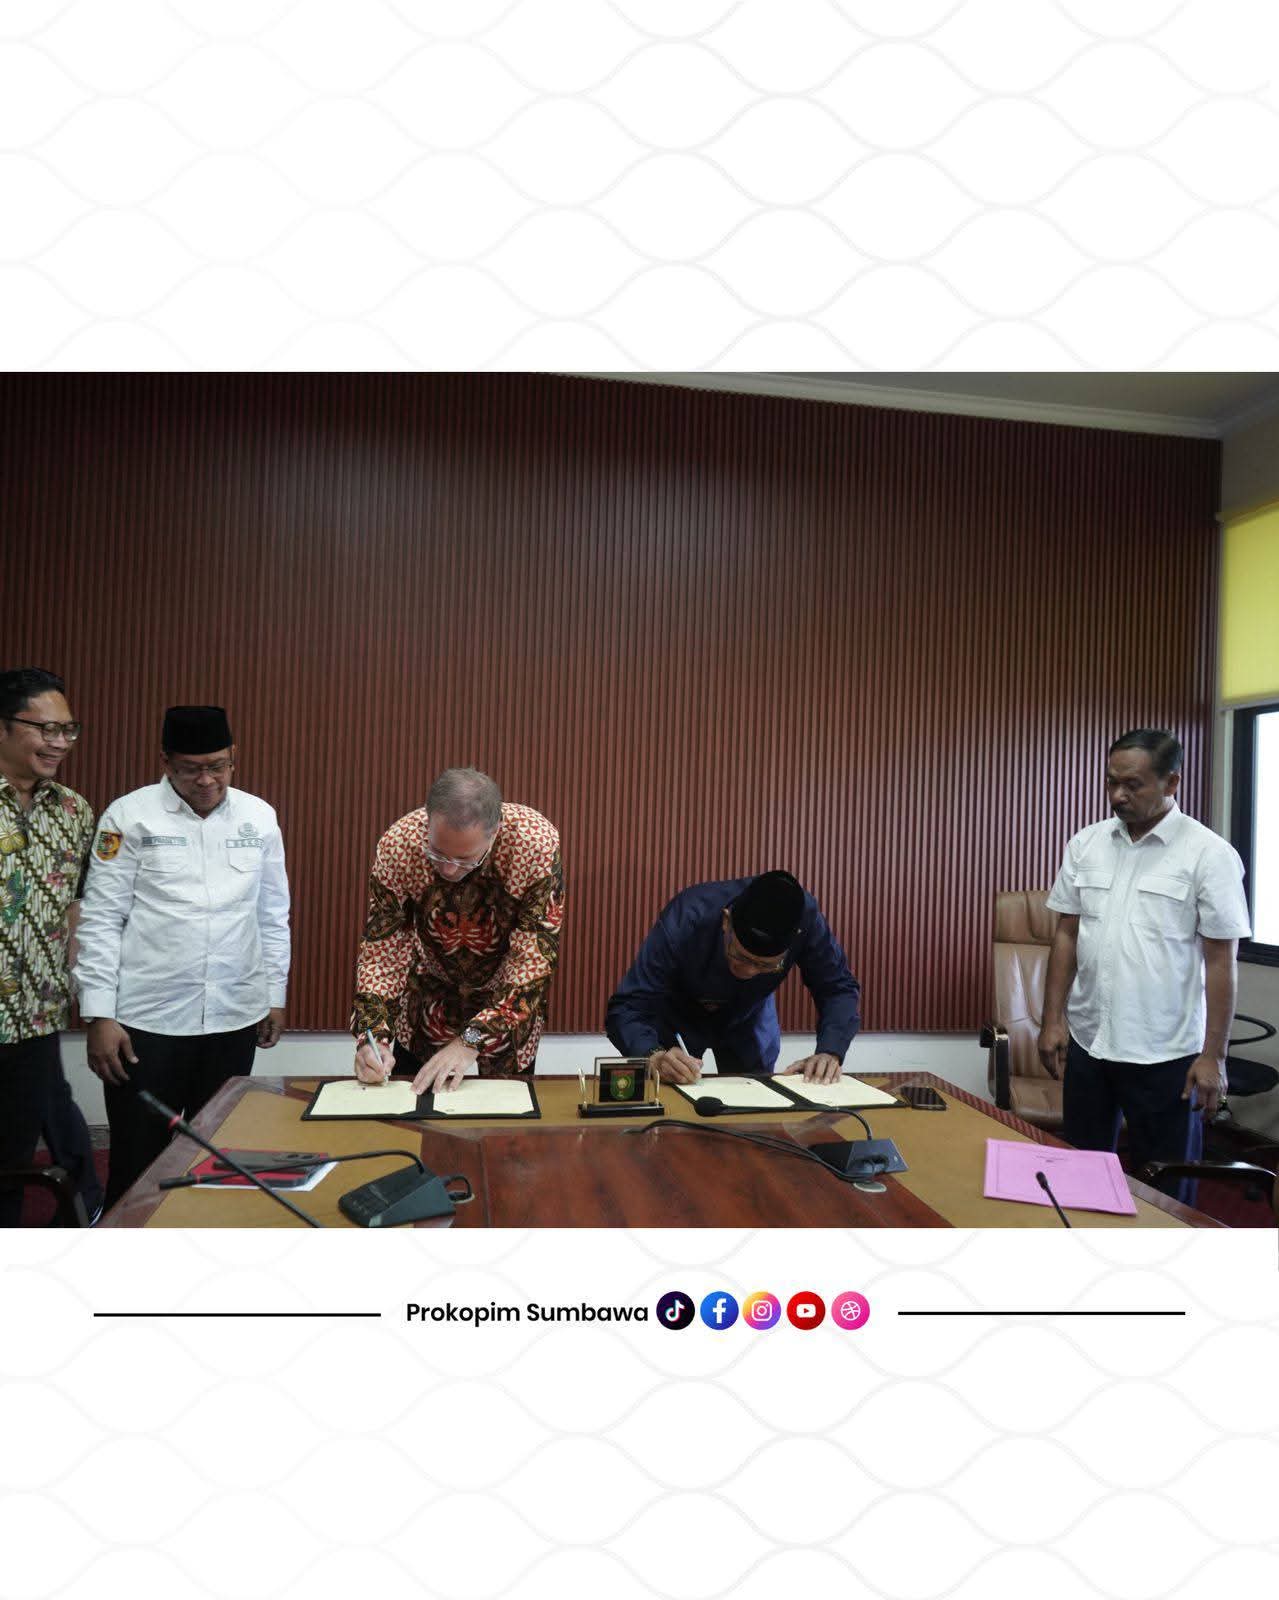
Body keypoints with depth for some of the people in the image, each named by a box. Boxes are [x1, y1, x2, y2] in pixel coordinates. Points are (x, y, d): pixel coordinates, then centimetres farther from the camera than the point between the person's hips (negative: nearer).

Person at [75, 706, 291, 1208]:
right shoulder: (129, 816, -3)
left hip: (234, 1017, 3)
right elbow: (101, 919, -4)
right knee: (138, 1161, 7)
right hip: (146, 1020, -2)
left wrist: (276, 996, 11)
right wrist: (99, 1016, -7)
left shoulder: (259, 817, 5)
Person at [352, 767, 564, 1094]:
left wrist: (472, 1040, -37)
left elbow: (534, 956, -31)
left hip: (507, 1004, -1)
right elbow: (382, 949, -18)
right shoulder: (398, 846, -27)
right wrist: (372, 1033, -31)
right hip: (428, 994, 1)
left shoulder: (537, 843, -33)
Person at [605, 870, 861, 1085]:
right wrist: (654, 1056, -59)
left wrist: (830, 1052, -38)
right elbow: (626, 1008, -39)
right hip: (677, 1015, -2)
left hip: (749, 1017, 2)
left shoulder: (803, 916, -34)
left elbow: (839, 988, -20)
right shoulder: (685, 920, -40)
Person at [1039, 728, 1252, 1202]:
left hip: (1164, 1054, -4)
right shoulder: (1086, 844, 3)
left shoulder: (1209, 855, -9)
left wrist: (1213, 1054, -9)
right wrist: (1053, 1018, 3)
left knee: (1162, 1192, 9)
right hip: (1087, 1041, 4)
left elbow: (1220, 960, -8)